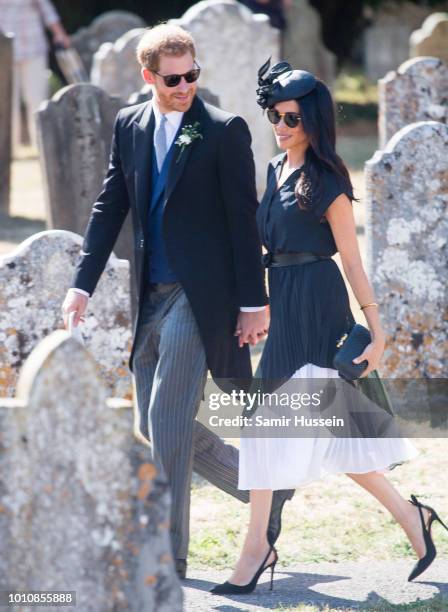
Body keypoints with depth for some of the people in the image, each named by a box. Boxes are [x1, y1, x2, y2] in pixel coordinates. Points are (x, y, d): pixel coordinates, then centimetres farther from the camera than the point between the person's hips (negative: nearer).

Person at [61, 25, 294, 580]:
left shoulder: (225, 131, -5)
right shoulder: (129, 126, 10)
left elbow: (243, 221, -6)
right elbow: (109, 210, 12)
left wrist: (253, 303, -8)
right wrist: (82, 285, 4)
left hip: (199, 299, -6)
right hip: (149, 300, 6)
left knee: (167, 425, -10)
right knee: (162, 429, 9)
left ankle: (169, 557, -3)